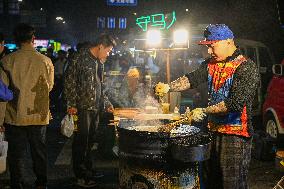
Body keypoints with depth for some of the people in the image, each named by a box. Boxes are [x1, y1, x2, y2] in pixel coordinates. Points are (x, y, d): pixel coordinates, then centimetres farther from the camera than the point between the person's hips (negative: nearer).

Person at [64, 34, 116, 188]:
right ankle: (80, 176, 7)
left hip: (95, 107, 8)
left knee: (91, 140, 15)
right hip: (82, 107, -8)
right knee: (81, 141, -2)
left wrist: (106, 103, 21)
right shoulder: (81, 58, -10)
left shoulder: (99, 62, 17)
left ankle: (89, 171, 27)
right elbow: (70, 81, -13)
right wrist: (72, 104, -17)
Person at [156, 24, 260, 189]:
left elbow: (236, 103, -22)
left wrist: (204, 111, -20)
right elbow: (193, 79, 2)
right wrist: (169, 87, -15)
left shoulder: (247, 68, -13)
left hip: (236, 134, -7)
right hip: (214, 130, 7)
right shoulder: (211, 64, 12)